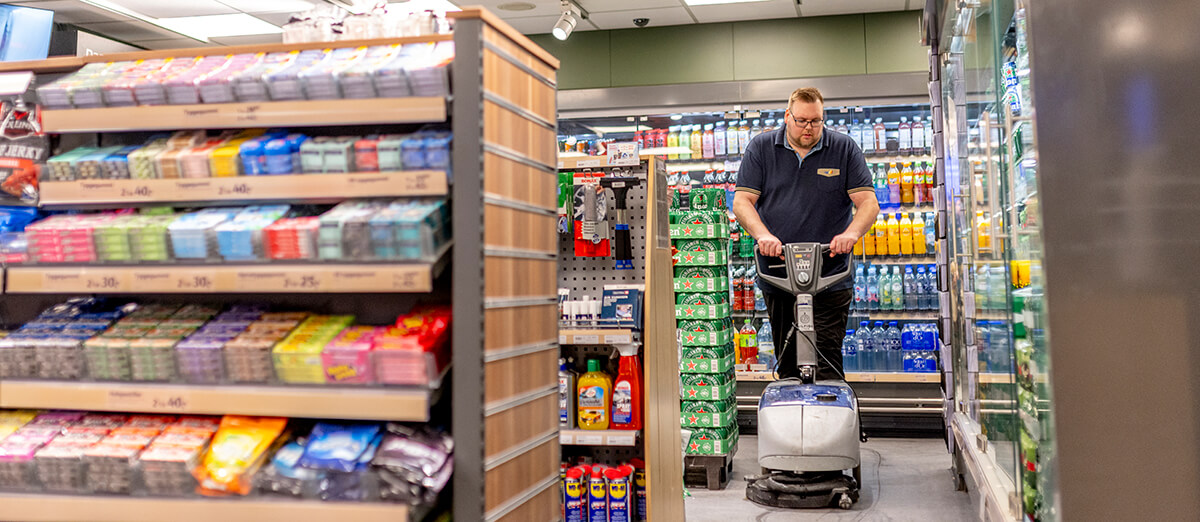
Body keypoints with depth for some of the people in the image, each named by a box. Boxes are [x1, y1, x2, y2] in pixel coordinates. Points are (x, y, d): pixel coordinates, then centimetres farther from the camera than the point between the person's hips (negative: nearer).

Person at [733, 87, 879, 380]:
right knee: (787, 365, 9)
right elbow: (742, 202, -1)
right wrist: (763, 235, -19)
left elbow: (868, 203, 0)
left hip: (830, 279, -1)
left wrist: (851, 234, -21)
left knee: (826, 365, -6)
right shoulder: (761, 148, 6)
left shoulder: (845, 149, 5)